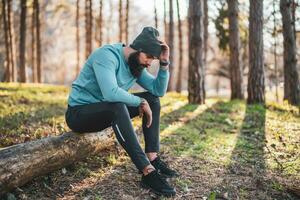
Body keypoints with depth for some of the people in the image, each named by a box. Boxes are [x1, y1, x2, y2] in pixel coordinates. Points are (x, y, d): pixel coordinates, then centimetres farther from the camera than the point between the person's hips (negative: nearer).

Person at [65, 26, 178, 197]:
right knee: (117, 107, -39)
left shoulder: (136, 63, 2)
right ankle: (148, 172, -37)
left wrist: (164, 63, -11)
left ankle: (153, 158, -11)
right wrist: (140, 102, -26)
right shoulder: (107, 55, -24)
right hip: (79, 113, -8)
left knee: (153, 99, -2)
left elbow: (159, 90, 1)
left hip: (110, 111, 8)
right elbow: (111, 93, -39)